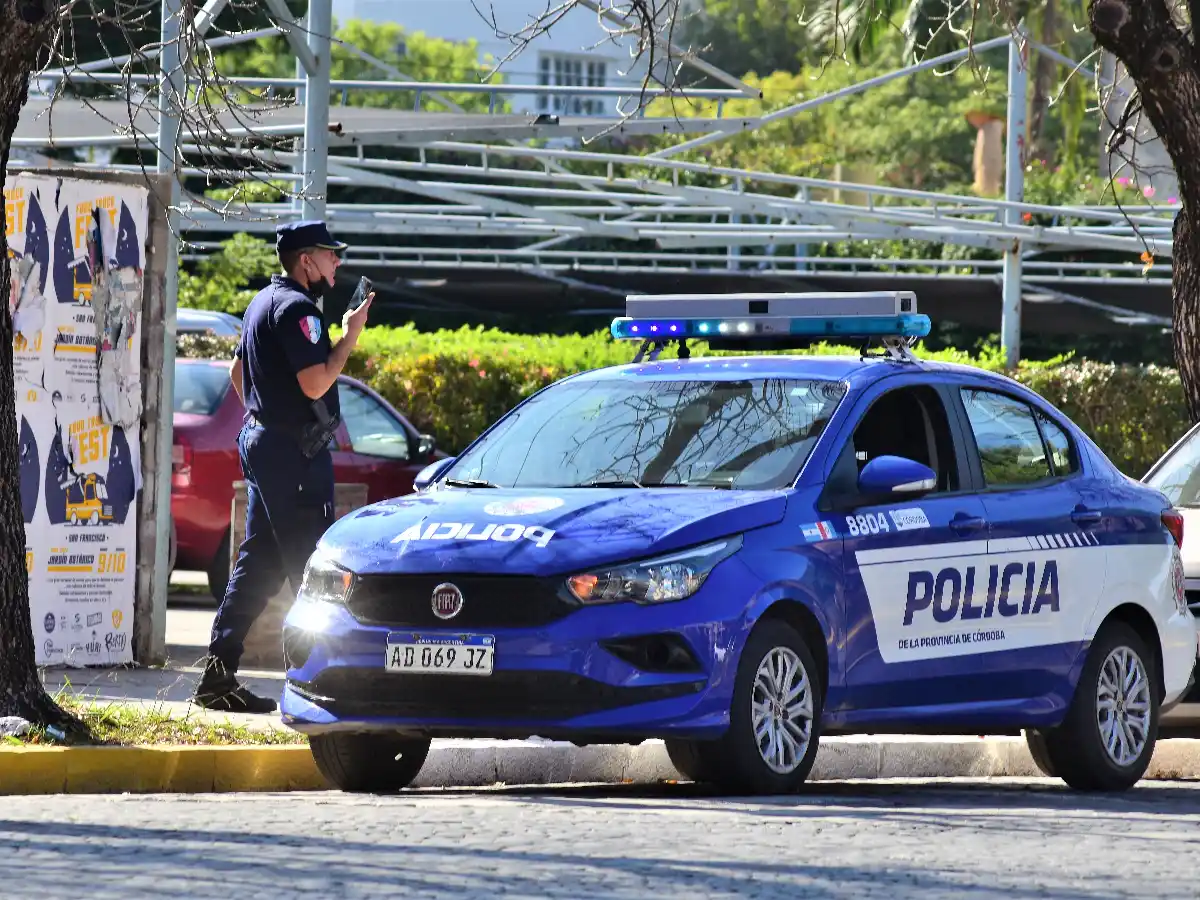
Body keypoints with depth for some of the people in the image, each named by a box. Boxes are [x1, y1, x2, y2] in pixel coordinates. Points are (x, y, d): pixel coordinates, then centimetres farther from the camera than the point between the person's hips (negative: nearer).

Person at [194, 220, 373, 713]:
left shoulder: (263, 302, 17)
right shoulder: (297, 308, -15)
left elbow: (238, 370, 27)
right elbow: (315, 383, -23)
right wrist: (350, 335, -13)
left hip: (260, 438, 10)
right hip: (295, 451, -10)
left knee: (259, 562, 10)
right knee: (310, 564, -7)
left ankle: (218, 675, 8)